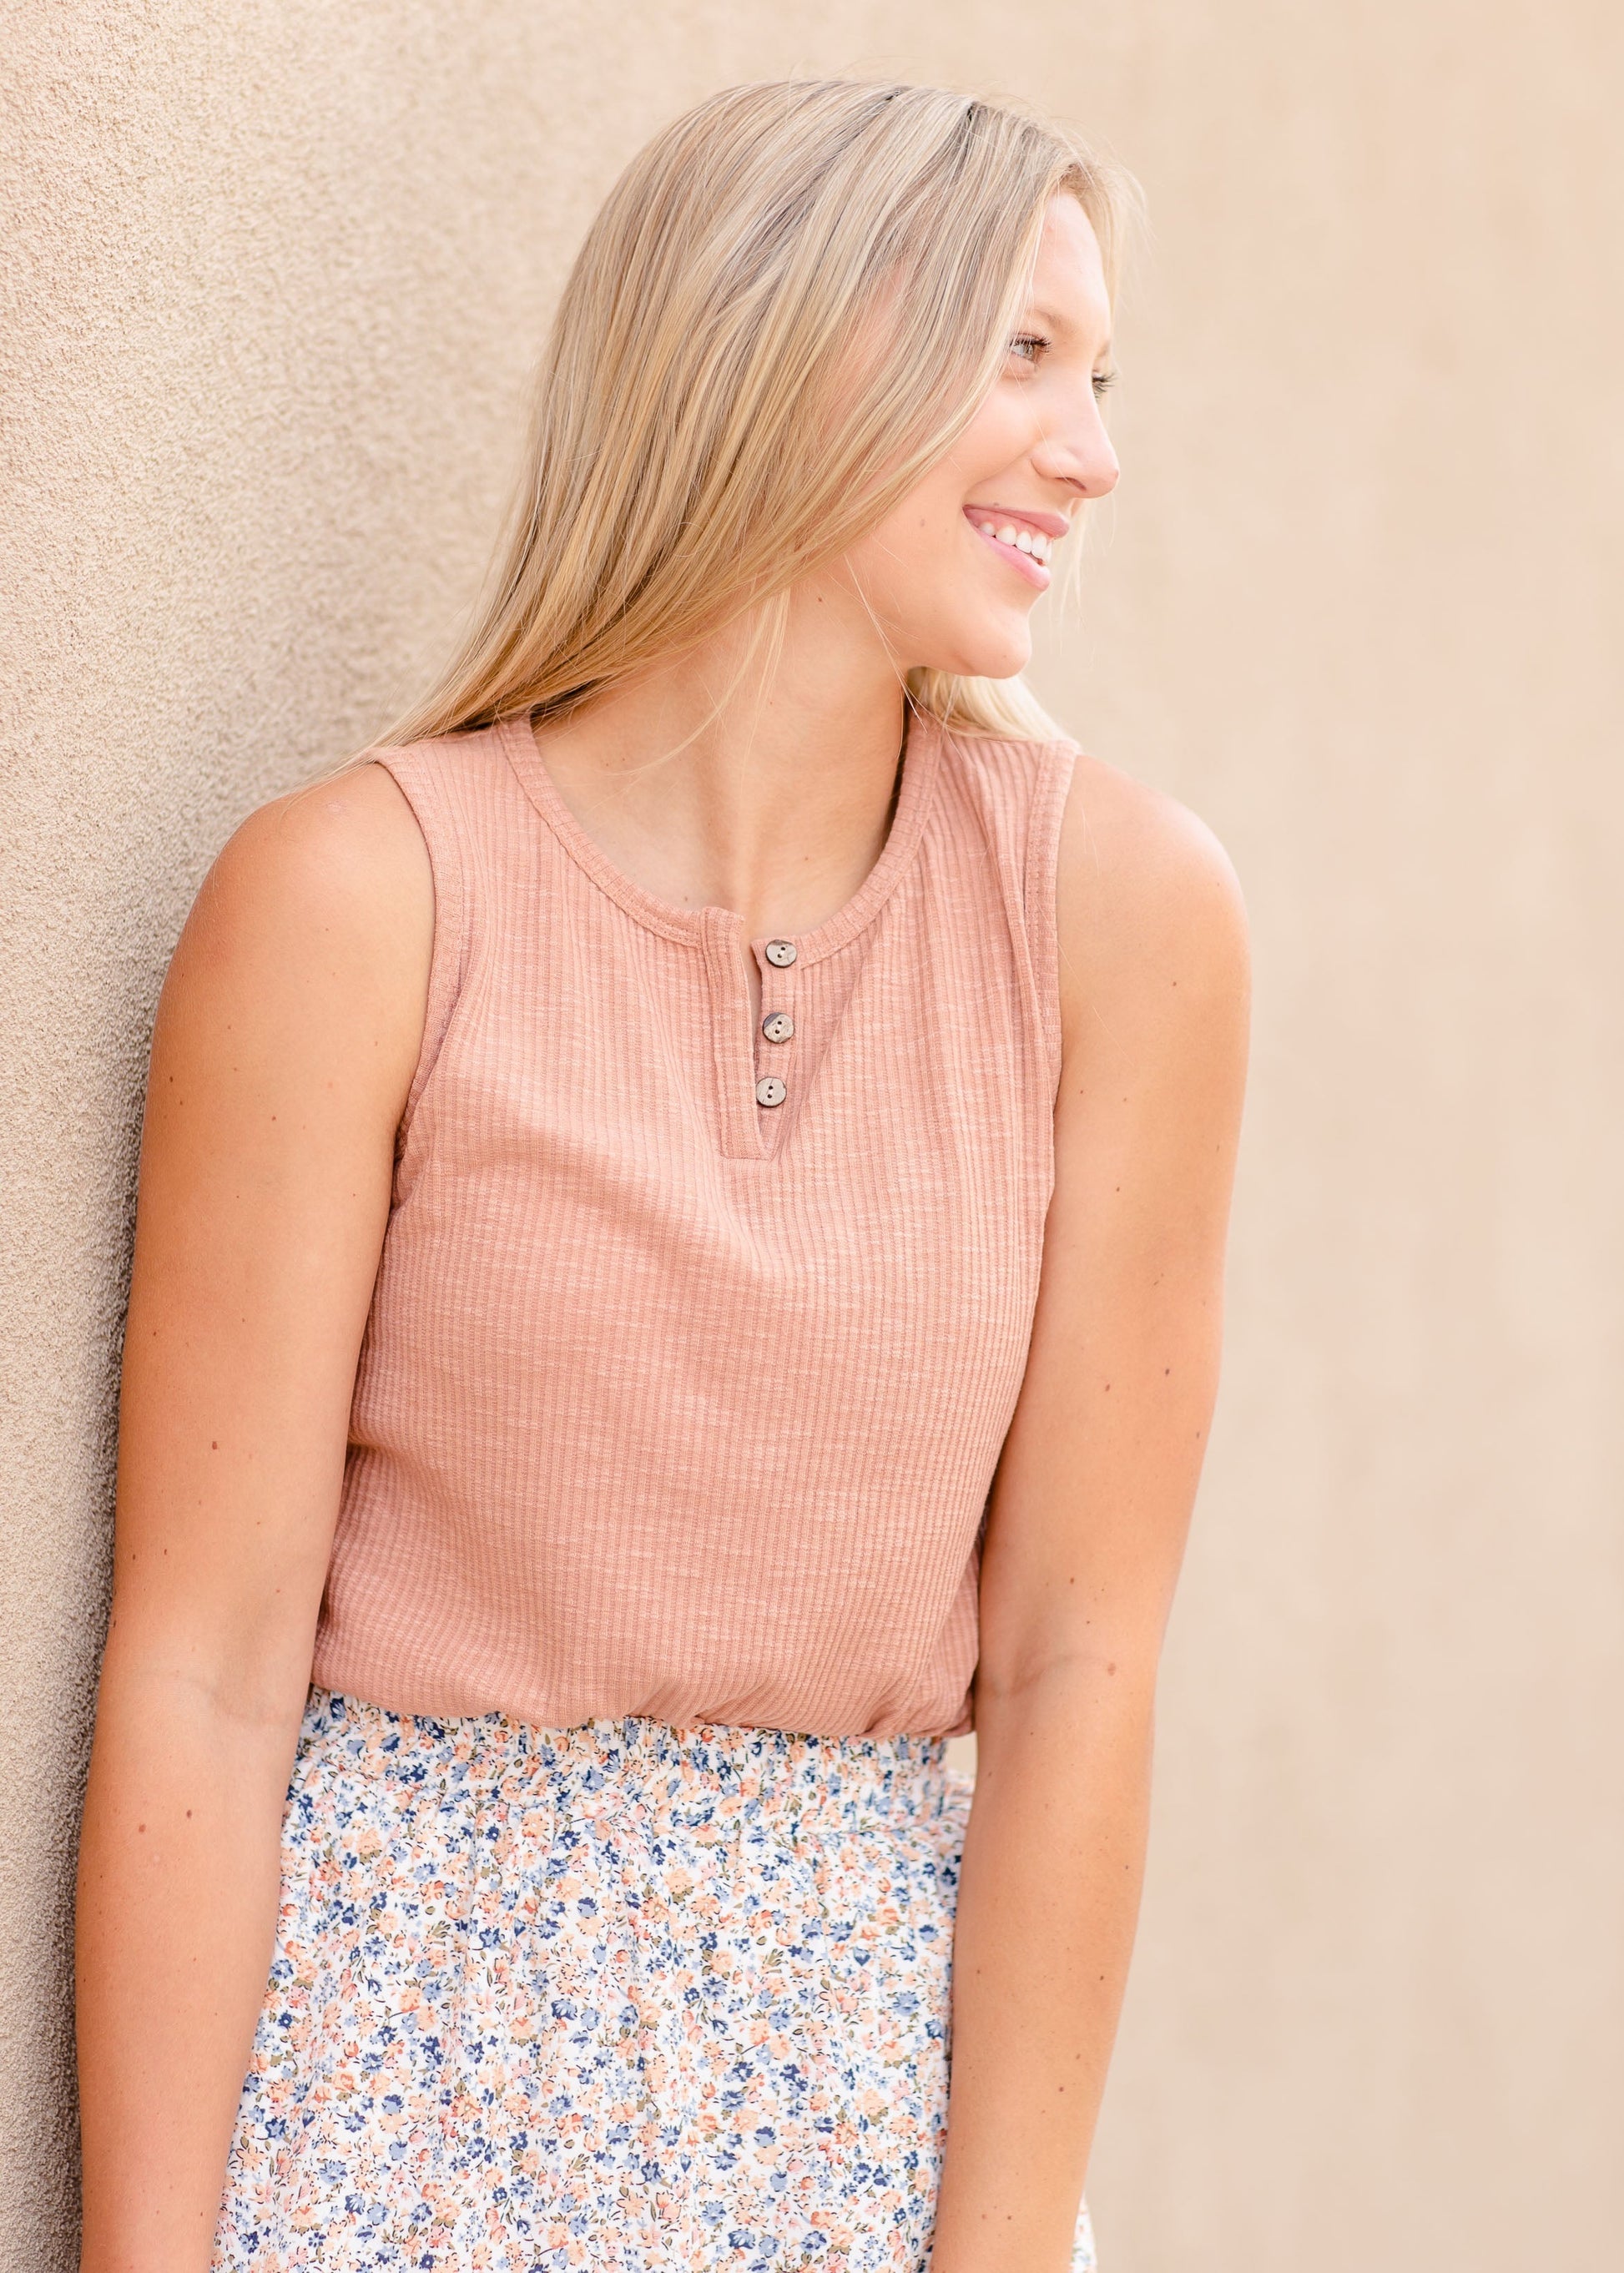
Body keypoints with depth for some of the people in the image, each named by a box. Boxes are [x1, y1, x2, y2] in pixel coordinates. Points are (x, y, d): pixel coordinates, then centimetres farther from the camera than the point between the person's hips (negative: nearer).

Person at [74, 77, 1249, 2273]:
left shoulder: (1119, 904, -8)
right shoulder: (358, 894, -13)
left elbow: (1075, 1663, -7)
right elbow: (198, 1674, -12)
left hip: (886, 2041, 2)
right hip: (394, 2020, -2)